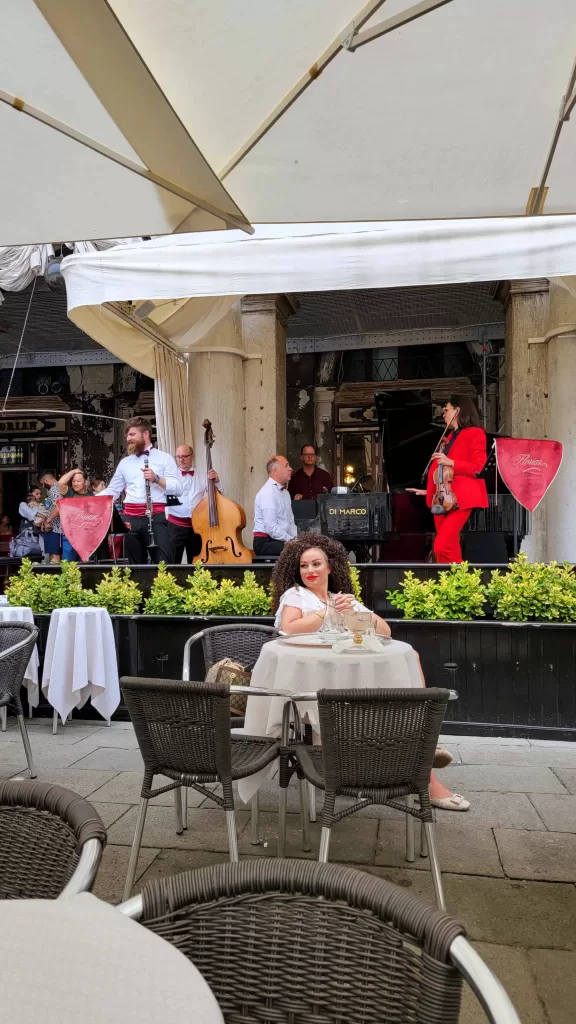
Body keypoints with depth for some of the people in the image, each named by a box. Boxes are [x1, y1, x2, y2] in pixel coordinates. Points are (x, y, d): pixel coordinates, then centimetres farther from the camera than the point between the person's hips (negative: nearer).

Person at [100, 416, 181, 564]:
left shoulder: (164, 458, 5)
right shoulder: (125, 462, 18)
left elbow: (178, 488, -3)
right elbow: (112, 491, 16)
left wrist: (156, 478, -16)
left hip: (156, 517, -4)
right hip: (131, 519, 5)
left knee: (163, 563, -12)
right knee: (136, 564, 8)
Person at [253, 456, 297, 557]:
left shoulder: (285, 493, 16)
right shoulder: (268, 493, -14)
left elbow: (291, 523, 20)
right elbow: (271, 528, -20)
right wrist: (291, 540, -13)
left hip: (282, 540, 9)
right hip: (265, 543, -9)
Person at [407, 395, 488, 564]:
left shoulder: (475, 433, -1)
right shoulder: (449, 437, 22)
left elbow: (479, 467, -10)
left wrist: (451, 462, -18)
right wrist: (429, 490, 24)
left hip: (461, 497, -8)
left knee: (442, 546, -19)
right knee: (450, 549, 5)